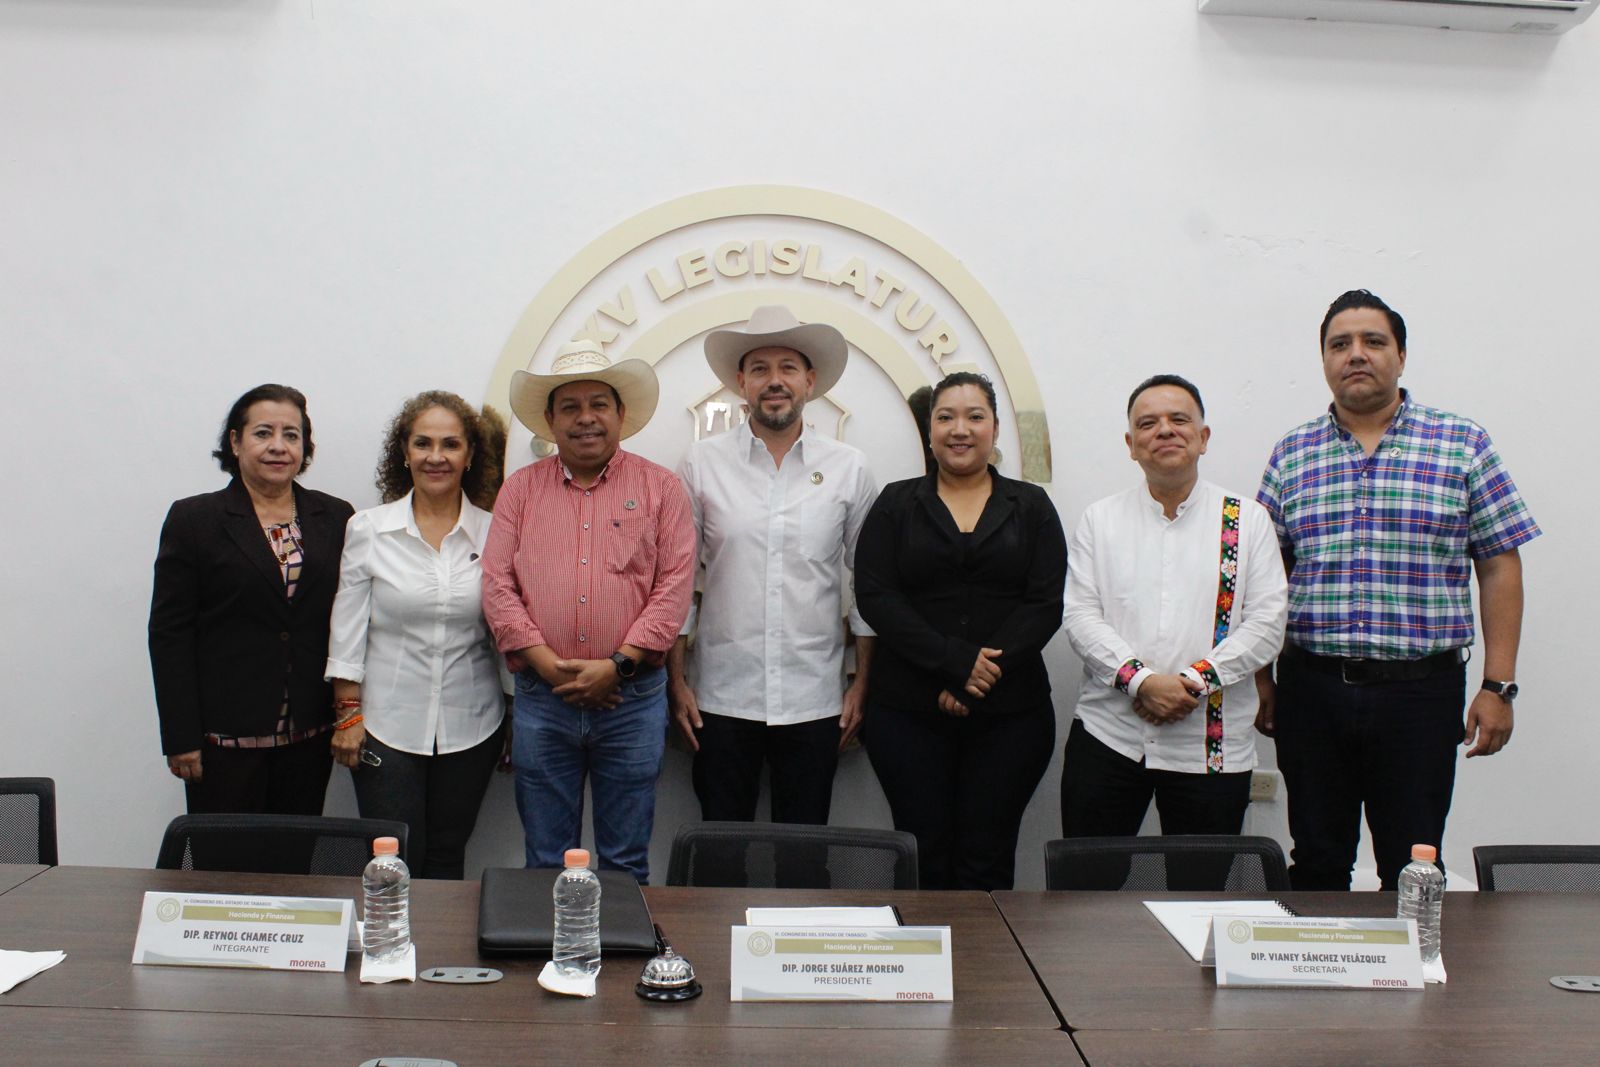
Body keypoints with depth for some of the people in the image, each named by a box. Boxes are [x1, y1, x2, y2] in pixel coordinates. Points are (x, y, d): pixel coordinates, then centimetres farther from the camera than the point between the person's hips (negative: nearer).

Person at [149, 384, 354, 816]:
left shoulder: (335, 519, 7)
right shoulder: (193, 519, 0)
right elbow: (169, 634, -3)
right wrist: (181, 738, -8)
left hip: (310, 737, 3)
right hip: (225, 738, -2)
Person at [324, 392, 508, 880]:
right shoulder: (368, 529, 0)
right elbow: (348, 632, 3)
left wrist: (518, 722, 7)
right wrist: (347, 714, -1)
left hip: (470, 726, 1)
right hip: (387, 725, -1)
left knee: (446, 860, 9)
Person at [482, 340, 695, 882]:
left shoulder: (660, 487, 4)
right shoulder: (520, 489, 9)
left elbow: (675, 584, -4)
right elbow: (497, 584, 1)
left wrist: (618, 665, -13)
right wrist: (549, 665, -11)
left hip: (633, 699, -1)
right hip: (541, 699, 1)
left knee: (626, 862, 9)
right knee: (545, 862, 10)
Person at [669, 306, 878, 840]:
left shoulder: (848, 468, 2)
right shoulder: (703, 463, 1)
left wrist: (862, 682, 4)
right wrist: (676, 680, 1)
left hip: (815, 701, 1)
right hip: (722, 696, 0)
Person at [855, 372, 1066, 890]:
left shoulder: (1031, 507, 9)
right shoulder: (897, 504, 8)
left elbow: (1046, 604, -1)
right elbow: (875, 596, -3)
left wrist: (981, 677, -13)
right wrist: (956, 662, -14)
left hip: (1010, 715, 0)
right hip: (908, 712, 0)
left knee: (987, 861, 2)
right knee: (924, 860, 1)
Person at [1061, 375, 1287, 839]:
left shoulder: (1247, 520, 6)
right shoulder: (1100, 519, 9)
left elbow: (1267, 623, -1)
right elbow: (1080, 617, 0)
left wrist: (1195, 681, -14)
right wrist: (1139, 681, -15)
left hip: (1212, 746, 0)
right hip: (1107, 735, 1)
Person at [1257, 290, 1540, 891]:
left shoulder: (1463, 446, 3)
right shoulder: (1292, 454, 8)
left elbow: (1499, 569, 1)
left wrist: (1498, 687, -4)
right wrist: (1262, 681, 5)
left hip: (1421, 689, -1)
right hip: (1311, 689, 2)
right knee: (1317, 865, 10)